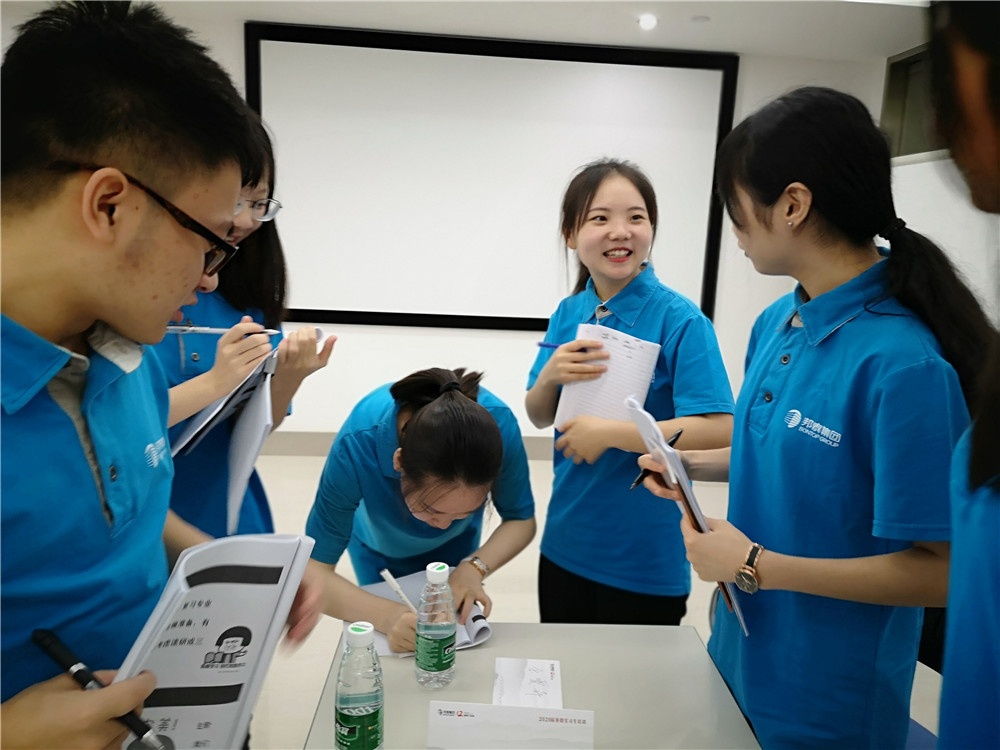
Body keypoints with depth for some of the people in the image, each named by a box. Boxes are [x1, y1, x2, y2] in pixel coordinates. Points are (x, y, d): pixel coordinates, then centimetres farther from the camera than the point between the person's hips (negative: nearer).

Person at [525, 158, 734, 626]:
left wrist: (609, 433, -25)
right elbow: (539, 418, 6)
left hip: (646, 560, -5)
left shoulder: (680, 320, -17)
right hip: (564, 544, 6)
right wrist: (550, 377, -15)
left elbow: (719, 430, -24)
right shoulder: (567, 314, 1)